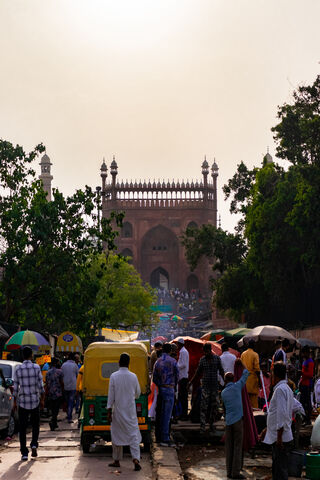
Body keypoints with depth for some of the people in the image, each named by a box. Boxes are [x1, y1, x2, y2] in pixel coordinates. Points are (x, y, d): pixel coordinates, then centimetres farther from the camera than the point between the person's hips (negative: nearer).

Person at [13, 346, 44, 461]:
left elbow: (15, 388, -1)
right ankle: (34, 444, -1)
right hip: (35, 400, 0)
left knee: (23, 428, 6)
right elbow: (40, 386, -6)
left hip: (22, 401, 0)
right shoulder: (36, 368, -6)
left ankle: (24, 453, 3)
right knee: (35, 425, 18)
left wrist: (15, 401, 9)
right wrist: (42, 399, 5)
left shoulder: (18, 369, -4)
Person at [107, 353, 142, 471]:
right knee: (133, 434, 3)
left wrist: (109, 411, -3)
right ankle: (136, 458, -12)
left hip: (118, 410, -1)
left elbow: (111, 395, -8)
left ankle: (116, 460, 19)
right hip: (131, 411, 1)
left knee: (117, 435, 11)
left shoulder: (114, 376, -9)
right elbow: (138, 394, 7)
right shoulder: (133, 376, -4)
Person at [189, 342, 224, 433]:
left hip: (215, 386, 1)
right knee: (203, 407, -8)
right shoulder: (202, 359, 2)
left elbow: (221, 371, 8)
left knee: (214, 406, 5)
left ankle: (211, 423, 22)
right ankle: (202, 427, -8)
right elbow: (198, 373, 10)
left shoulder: (217, 358, 1)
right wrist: (190, 383, 9)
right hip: (205, 386, -1)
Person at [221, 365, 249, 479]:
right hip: (238, 420, -4)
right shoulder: (237, 387, -3)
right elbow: (246, 374, 7)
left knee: (229, 447, 8)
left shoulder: (223, 393, 8)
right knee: (237, 447, -2)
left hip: (228, 421, 4)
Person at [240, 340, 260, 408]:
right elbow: (257, 368, -12)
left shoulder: (243, 354, 5)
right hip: (253, 377, -5)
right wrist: (259, 379, -6)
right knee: (253, 395, -1)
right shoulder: (255, 354, -9)